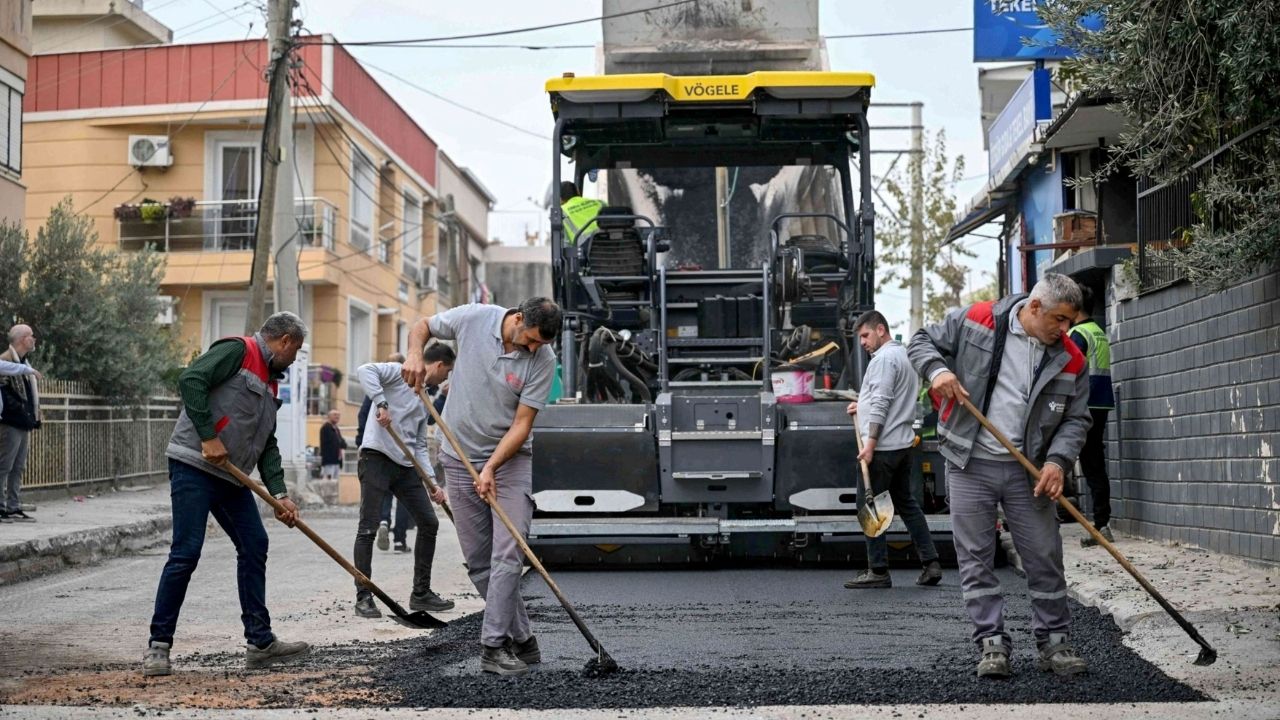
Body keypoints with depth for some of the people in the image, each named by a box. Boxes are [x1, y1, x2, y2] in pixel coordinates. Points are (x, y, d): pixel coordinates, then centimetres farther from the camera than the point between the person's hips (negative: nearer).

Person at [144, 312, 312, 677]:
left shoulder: (269, 383, 20)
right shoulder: (237, 351, -7)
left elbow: (268, 445, 17)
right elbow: (191, 380, -21)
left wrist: (279, 494, 5)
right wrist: (209, 437, -22)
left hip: (231, 477, 10)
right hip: (194, 467, -10)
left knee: (254, 546, 8)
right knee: (186, 553, -11)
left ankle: (260, 642, 14)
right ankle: (158, 646, -3)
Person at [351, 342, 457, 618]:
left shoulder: (424, 401, 22)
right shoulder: (400, 372, -1)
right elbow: (365, 370, -18)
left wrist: (432, 482, 10)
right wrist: (381, 403, -27)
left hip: (405, 466, 9)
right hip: (377, 459, -9)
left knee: (429, 523, 7)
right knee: (368, 529, -7)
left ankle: (421, 593, 16)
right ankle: (363, 598, -3)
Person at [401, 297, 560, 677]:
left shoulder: (543, 360, -13)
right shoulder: (473, 318, -10)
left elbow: (522, 424, -14)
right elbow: (422, 326, 8)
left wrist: (491, 467, -24)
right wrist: (415, 354, -12)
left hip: (510, 459, -2)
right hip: (460, 457, 2)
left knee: (507, 554, -14)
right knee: (478, 561, 4)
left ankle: (494, 645, -11)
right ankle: (521, 638, 15)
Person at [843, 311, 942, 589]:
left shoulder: (883, 358, -12)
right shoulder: (904, 354, 19)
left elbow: (881, 404, -19)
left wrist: (870, 443, -20)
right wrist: (862, 406, 16)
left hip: (883, 448, -10)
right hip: (904, 444, 10)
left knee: (869, 505, -4)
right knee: (907, 503, 15)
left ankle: (878, 571, -3)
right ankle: (930, 563, 13)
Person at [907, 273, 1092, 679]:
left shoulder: (1069, 359, 0)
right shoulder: (975, 321, -6)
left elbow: (1076, 419, 3)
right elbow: (923, 342, 5)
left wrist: (1058, 461, -14)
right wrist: (937, 370, -16)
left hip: (1028, 471, 2)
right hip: (970, 466, -2)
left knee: (1045, 557, 5)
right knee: (975, 559, 1)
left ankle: (1054, 642, 18)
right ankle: (992, 645, 9)